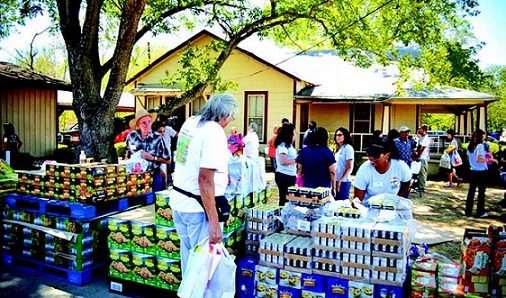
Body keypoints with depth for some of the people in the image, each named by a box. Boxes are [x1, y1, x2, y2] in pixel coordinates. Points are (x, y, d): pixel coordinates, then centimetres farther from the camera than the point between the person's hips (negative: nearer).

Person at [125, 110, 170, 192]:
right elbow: (127, 153, 21)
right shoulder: (131, 136, -1)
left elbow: (167, 160, -6)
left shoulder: (157, 138, -8)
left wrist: (152, 158, -16)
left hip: (154, 176, -2)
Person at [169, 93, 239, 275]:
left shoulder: (190, 122, 7)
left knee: (188, 253, 21)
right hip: (199, 206, -8)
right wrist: (214, 224, -24)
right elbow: (205, 180, -24)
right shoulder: (214, 132, -18)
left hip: (178, 200, 8)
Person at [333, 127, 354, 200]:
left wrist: (340, 180, -15)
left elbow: (349, 167, -13)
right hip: (337, 181, 7)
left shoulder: (348, 148, -8)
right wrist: (335, 181, 10)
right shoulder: (339, 149, 14)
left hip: (343, 181, -7)